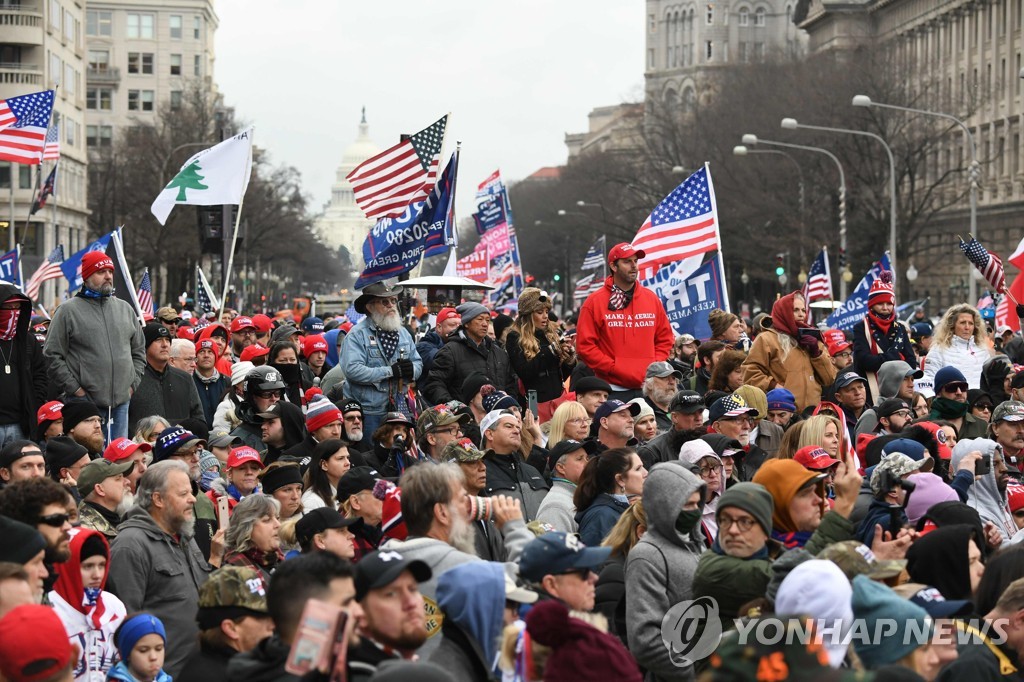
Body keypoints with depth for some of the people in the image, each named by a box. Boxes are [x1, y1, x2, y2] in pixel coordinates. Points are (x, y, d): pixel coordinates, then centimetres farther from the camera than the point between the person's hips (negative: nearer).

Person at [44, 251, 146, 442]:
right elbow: (52, 355, -4)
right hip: (85, 402, -5)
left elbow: (139, 351, 21)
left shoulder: (125, 309, 14)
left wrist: (133, 383, 8)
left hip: (121, 402, 5)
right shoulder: (68, 311, -1)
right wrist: (75, 389, -9)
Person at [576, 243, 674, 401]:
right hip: (613, 391, -4)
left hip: (648, 389, 4)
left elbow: (665, 339, 19)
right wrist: (614, 368, -11)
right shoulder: (595, 302, 0)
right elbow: (585, 345, -4)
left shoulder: (651, 298, 12)